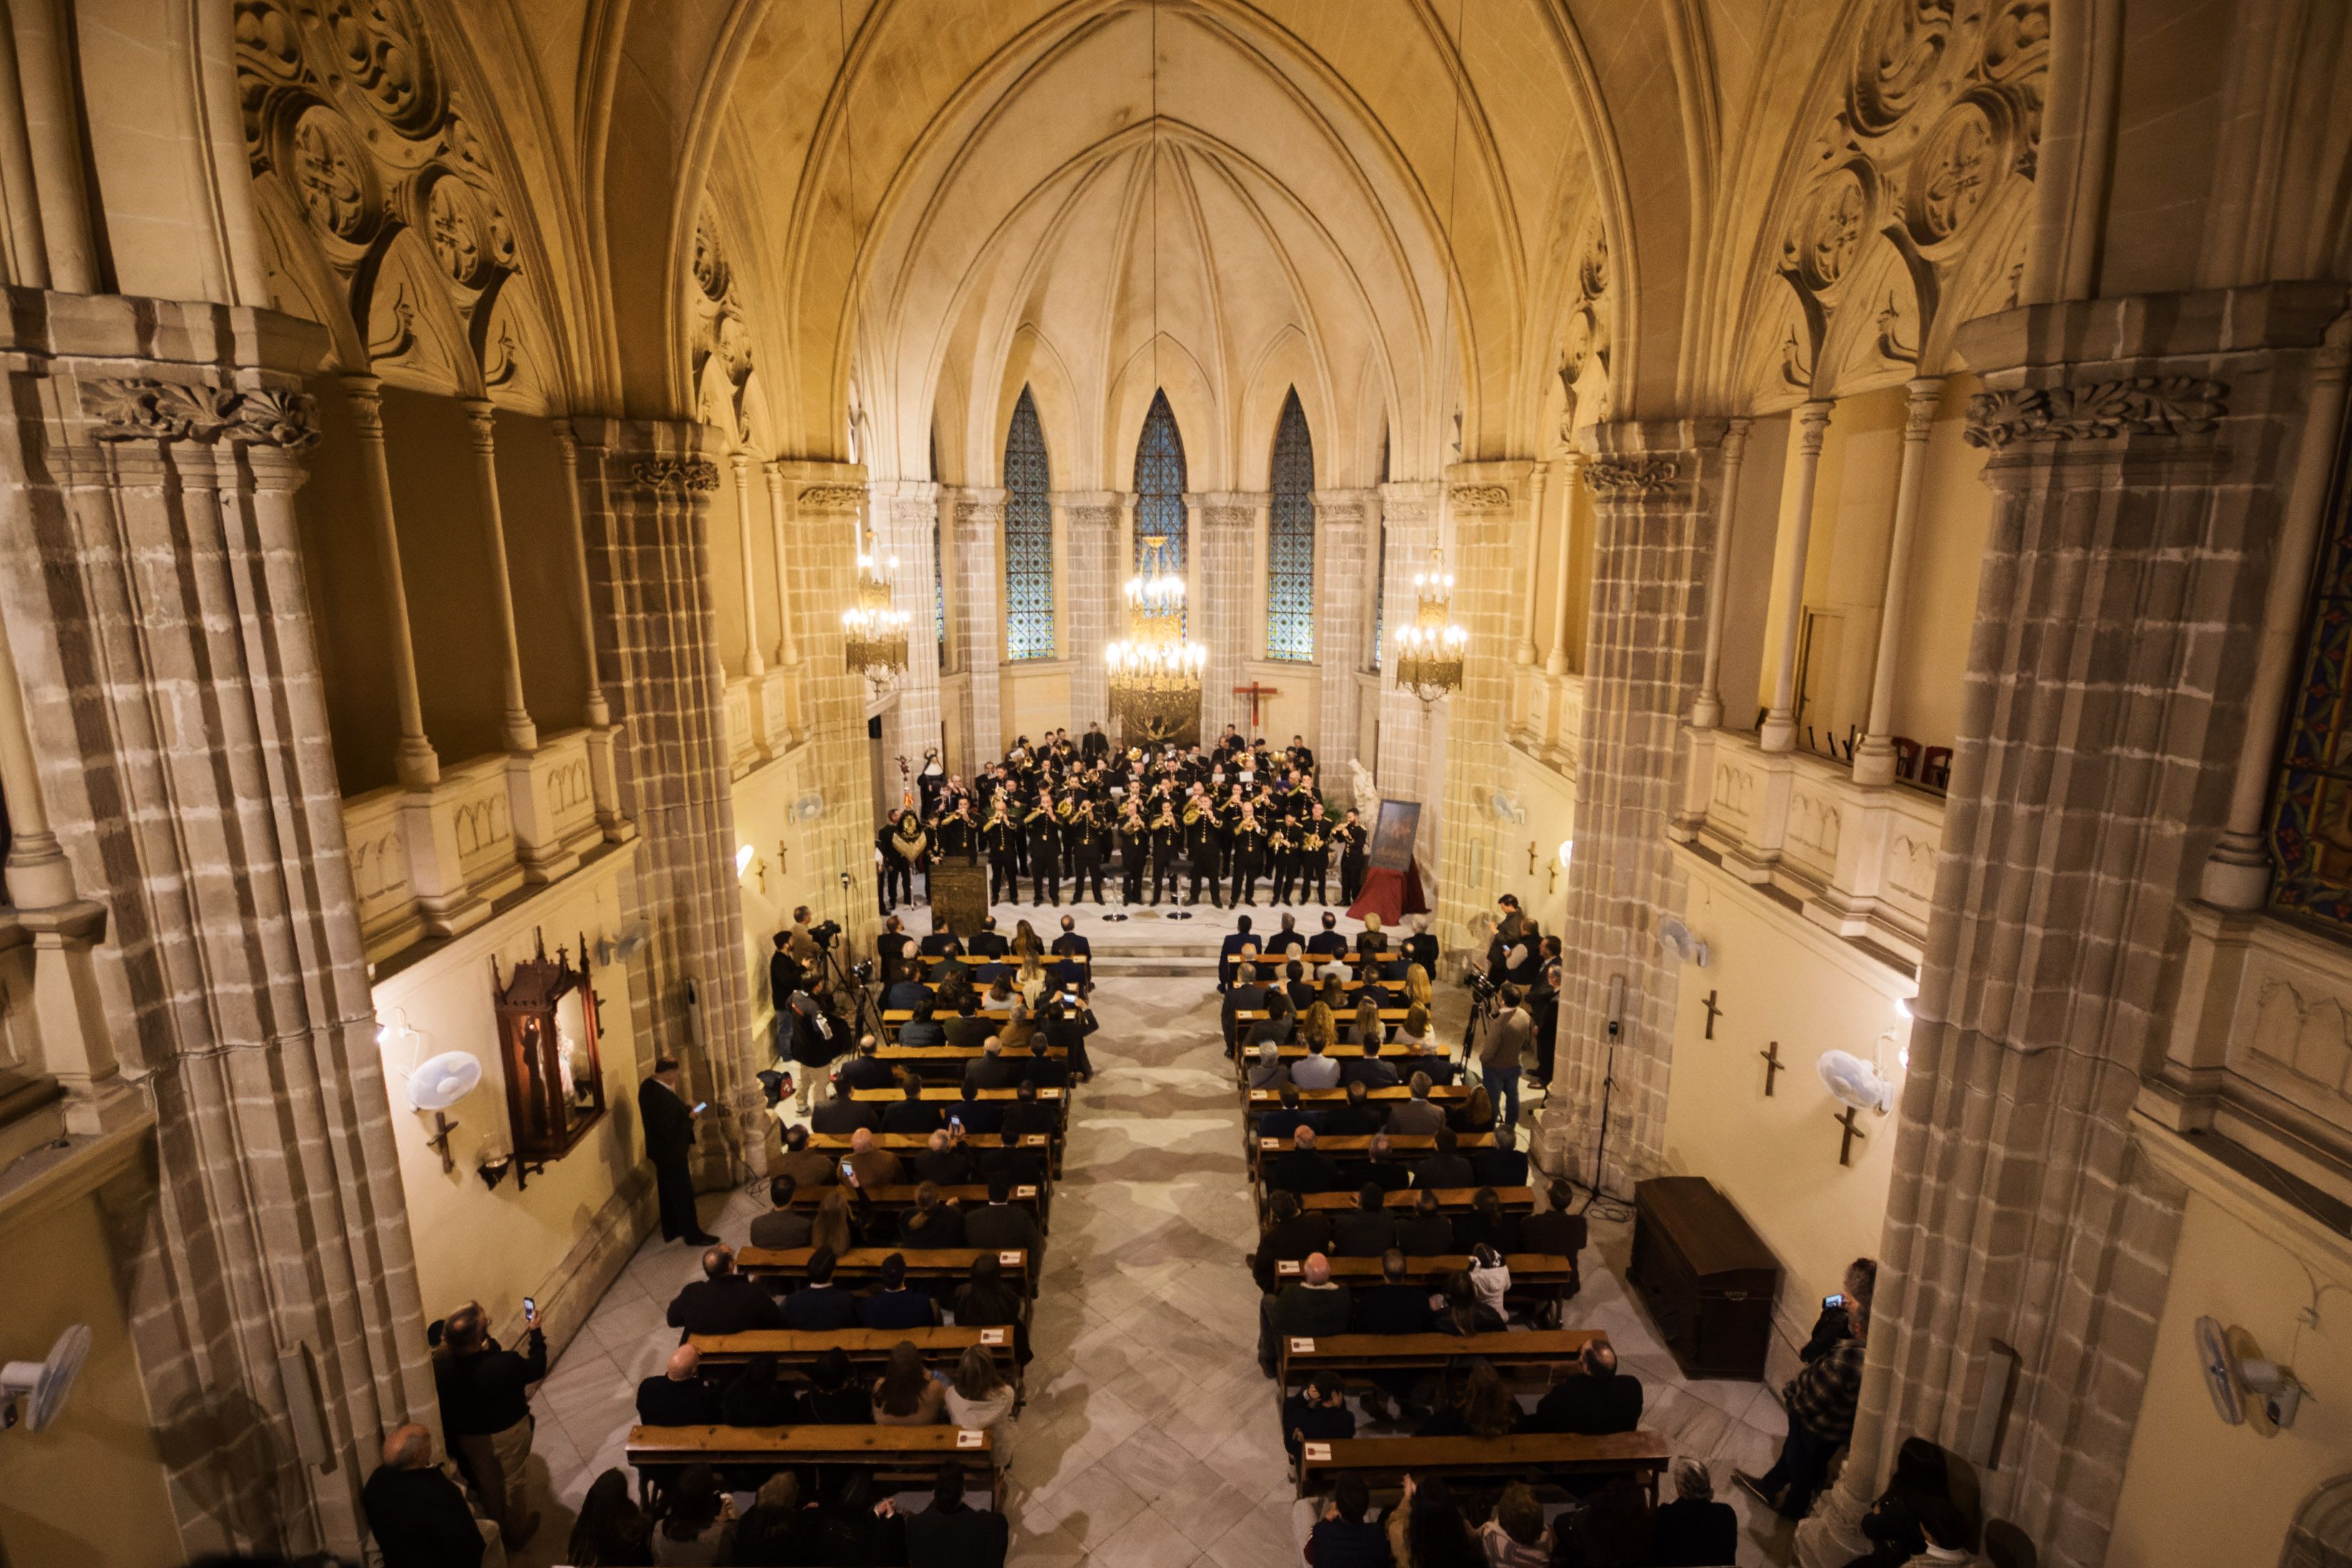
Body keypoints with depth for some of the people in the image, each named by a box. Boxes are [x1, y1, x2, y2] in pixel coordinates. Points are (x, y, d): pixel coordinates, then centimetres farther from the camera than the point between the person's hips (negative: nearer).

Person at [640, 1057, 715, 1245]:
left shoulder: (648, 1085, -1)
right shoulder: (661, 1095, -33)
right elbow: (670, 1126, -30)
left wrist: (683, 1108, -2)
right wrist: (689, 1116, -16)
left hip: (661, 1149, 10)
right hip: (671, 1151, -10)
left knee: (668, 1191, 22)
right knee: (683, 1192, 4)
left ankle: (671, 1231, 37)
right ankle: (693, 1234, 17)